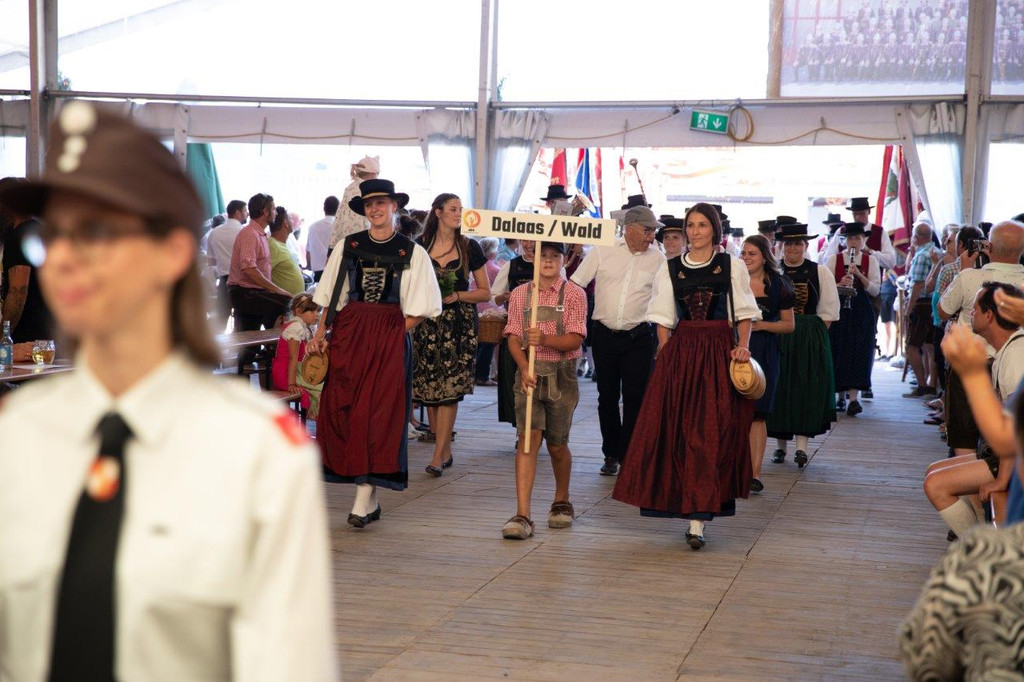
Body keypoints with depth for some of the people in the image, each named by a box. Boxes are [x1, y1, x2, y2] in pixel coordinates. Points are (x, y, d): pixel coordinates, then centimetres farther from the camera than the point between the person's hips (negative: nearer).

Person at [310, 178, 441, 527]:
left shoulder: (412, 252, 4)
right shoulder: (347, 246, 10)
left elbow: (419, 308, 3)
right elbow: (330, 297, 11)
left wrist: (396, 330, -9)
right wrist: (320, 334, 0)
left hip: (390, 340, -2)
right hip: (347, 336, 3)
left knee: (380, 411, -6)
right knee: (340, 409, -1)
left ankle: (364, 497, -4)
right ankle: (368, 498, 8)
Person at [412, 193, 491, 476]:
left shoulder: (469, 247, 5)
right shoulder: (419, 246, 6)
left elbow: (485, 292, 7)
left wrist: (456, 295, -7)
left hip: (459, 325, -1)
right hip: (427, 322, 1)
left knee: (450, 389, -9)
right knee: (428, 388, -1)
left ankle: (438, 456, -8)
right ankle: (445, 449, 12)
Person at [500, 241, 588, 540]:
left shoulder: (574, 294, -2)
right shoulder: (520, 294, 6)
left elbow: (575, 339, -9)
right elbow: (513, 337, 3)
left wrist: (545, 340, -26)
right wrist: (524, 368, -13)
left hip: (561, 375, -1)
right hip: (529, 373, 1)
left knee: (557, 444, 9)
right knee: (528, 438, -11)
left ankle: (562, 501, 35)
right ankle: (522, 515, -13)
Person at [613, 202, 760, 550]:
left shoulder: (732, 266, 5)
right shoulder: (670, 268, 10)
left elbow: (744, 314, 5)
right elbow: (664, 320, 9)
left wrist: (743, 347, -10)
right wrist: (665, 358, -1)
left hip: (720, 353, -2)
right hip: (681, 353, 2)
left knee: (711, 433, -7)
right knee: (679, 430, 2)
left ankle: (697, 520, -8)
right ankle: (697, 511, 16)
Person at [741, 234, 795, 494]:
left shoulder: (777, 285, 3)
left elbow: (789, 325, 6)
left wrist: (761, 325, -8)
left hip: (763, 353, -1)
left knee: (757, 414, -3)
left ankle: (755, 473, 0)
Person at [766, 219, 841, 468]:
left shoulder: (820, 272, 5)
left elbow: (829, 310, 6)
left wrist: (815, 332, -3)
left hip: (810, 338, 0)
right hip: (777, 337, 0)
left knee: (807, 388, -5)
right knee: (779, 388, 2)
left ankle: (802, 445, -5)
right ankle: (780, 444, 12)